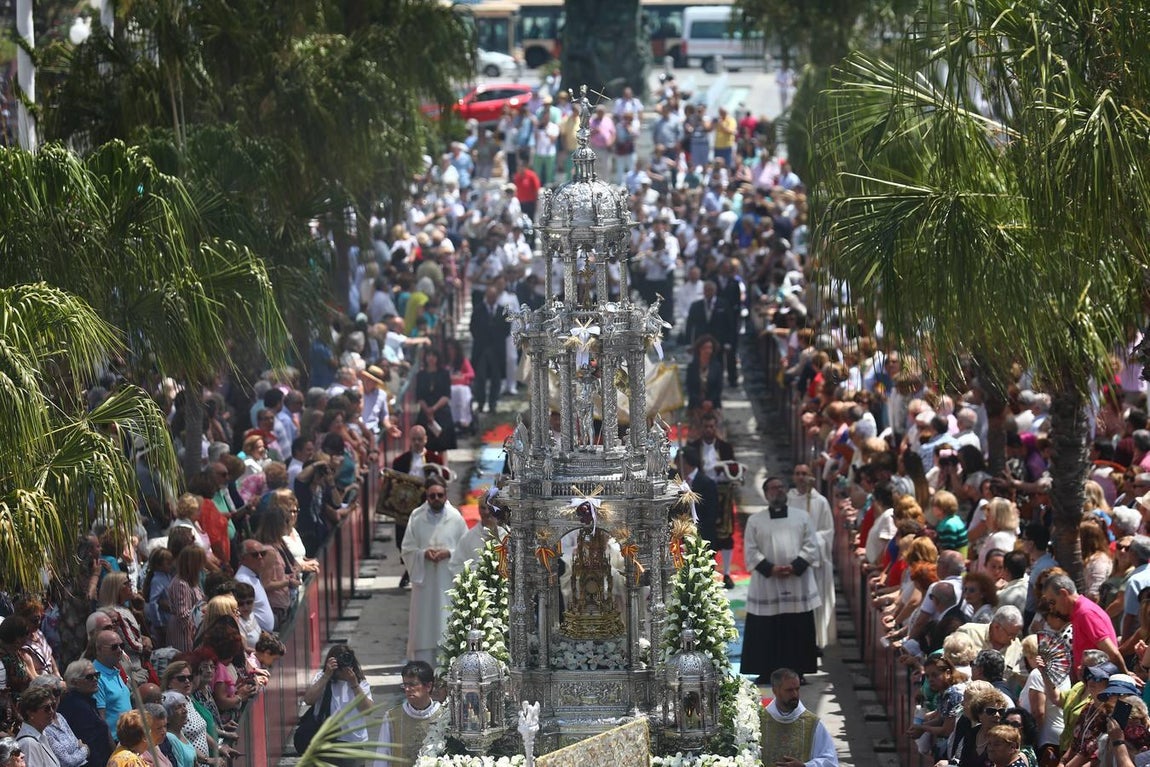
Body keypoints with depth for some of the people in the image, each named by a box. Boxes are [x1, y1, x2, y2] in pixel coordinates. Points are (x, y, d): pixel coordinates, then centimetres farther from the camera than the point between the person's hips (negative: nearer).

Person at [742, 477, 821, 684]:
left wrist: (795, 566, -12)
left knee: (798, 631, 1)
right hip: (766, 587, -1)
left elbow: (811, 547, 3)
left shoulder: (802, 518, 10)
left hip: (798, 582, 1)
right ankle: (766, 672, 5)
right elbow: (751, 552, 0)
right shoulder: (755, 521, 7)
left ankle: (796, 671, 8)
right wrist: (770, 568, -13)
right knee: (767, 633, -1)